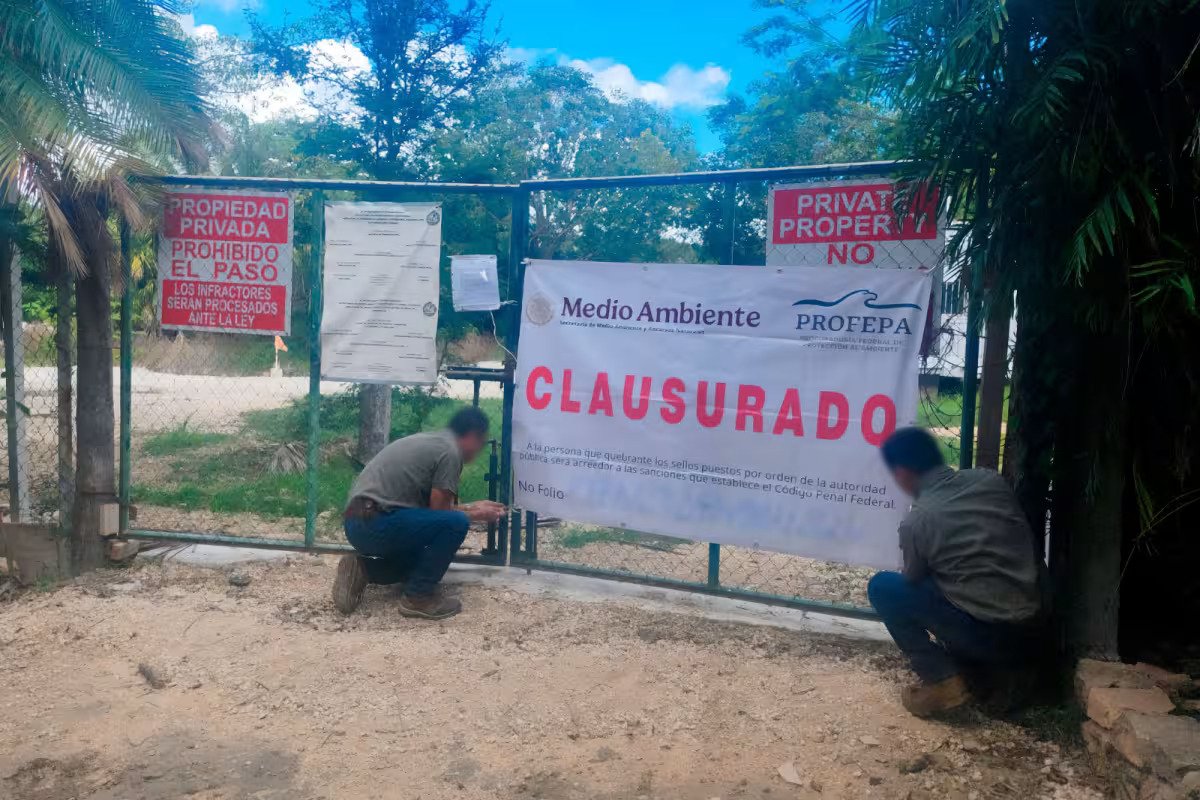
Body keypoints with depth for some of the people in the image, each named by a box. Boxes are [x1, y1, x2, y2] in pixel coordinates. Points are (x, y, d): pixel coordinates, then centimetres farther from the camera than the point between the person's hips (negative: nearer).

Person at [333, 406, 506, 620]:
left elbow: (431, 506, 26)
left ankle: (361, 571, 12)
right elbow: (439, 513, -7)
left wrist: (474, 507, 34)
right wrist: (475, 515, 10)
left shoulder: (429, 441, 19)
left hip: (357, 525, 10)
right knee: (456, 523, -13)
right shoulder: (450, 452, -9)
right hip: (377, 524, -10)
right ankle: (419, 596, -3)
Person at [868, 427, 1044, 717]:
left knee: (883, 587, 4)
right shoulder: (992, 480, 3)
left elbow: (913, 583, 6)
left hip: (989, 638, -6)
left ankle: (943, 681, -1)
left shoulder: (916, 522, -10)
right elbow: (1029, 548, 16)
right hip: (1033, 635, 6)